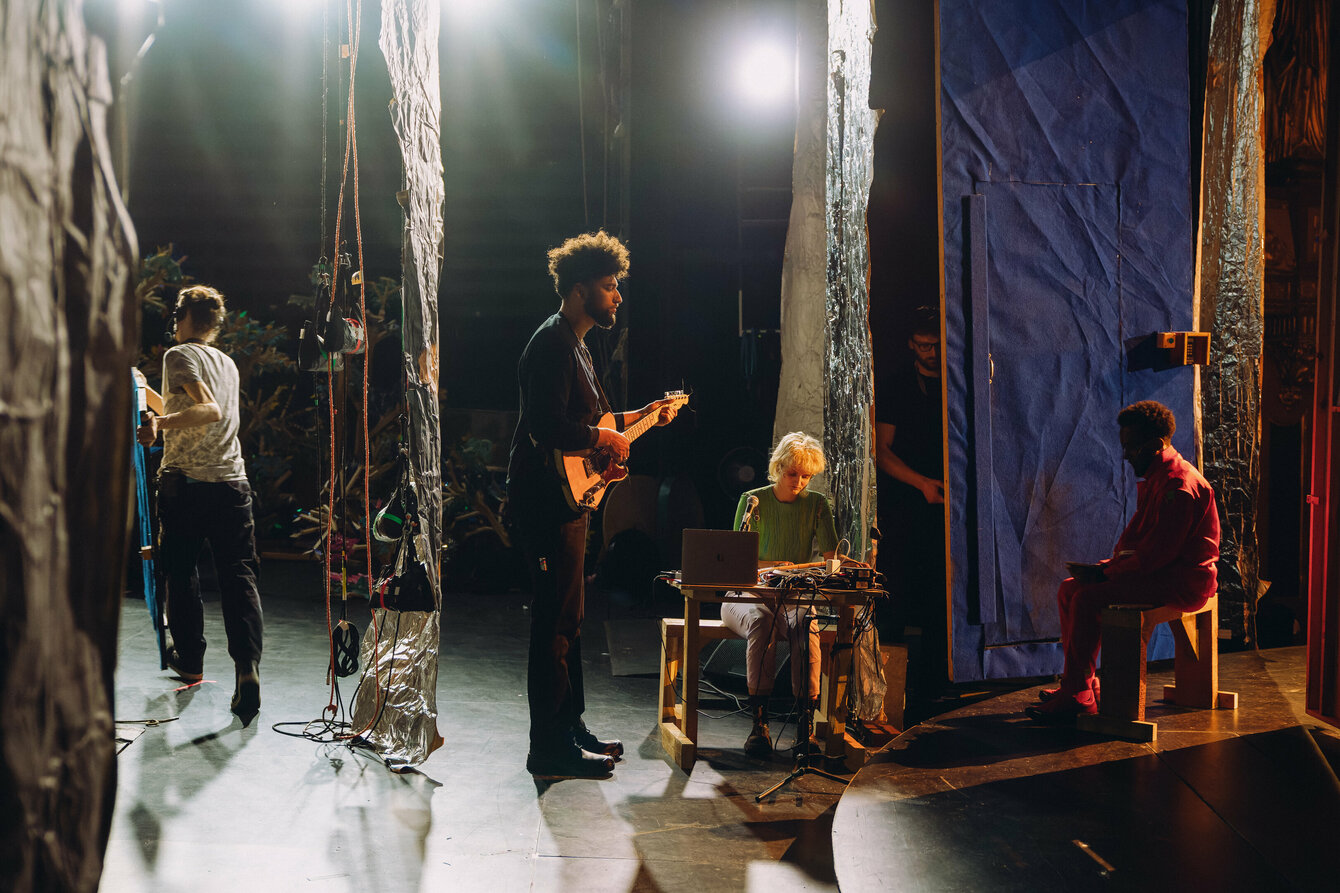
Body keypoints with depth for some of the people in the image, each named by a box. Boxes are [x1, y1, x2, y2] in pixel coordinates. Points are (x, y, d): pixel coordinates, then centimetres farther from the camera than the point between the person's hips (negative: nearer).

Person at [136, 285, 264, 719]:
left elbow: (209, 410, -19)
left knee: (181, 572, 13)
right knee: (239, 575, -3)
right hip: (233, 481, 5)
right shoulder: (228, 363, 19)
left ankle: (190, 659, 24)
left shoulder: (180, 355, -3)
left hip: (186, 481, -5)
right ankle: (247, 664, -18)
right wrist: (163, 412, 49)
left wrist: (160, 422, -28)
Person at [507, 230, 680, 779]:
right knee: (556, 623, -8)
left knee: (567, 620, 16)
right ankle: (551, 750, -3)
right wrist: (606, 438, -15)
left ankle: (570, 729, 26)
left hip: (567, 499, 11)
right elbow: (547, 428, -26)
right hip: (547, 501, -11)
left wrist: (642, 416, 22)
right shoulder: (552, 343, -15)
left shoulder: (573, 344, 19)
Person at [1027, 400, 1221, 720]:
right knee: (1069, 588, 3)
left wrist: (1107, 573, -17)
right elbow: (1136, 537, 18)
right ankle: (1082, 683, 4)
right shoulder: (1154, 479, 16)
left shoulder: (1179, 484, -18)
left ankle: (1077, 696, -17)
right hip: (1156, 572, 11)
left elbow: (1159, 551, -23)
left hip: (1181, 581, -11)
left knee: (1088, 598, -23)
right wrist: (1108, 565, 1)